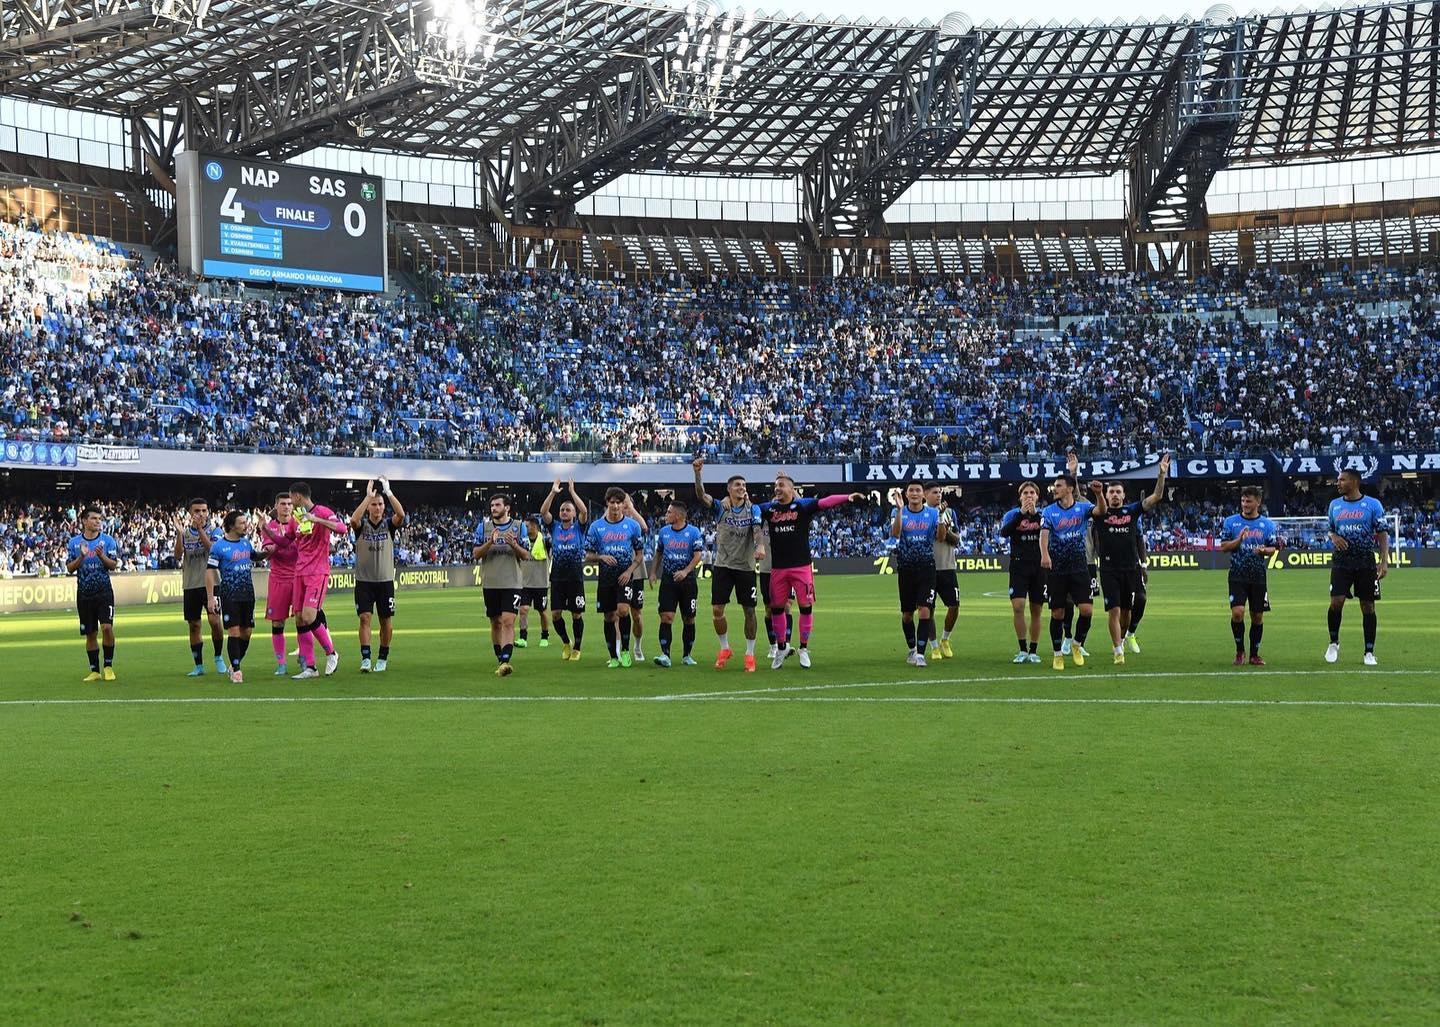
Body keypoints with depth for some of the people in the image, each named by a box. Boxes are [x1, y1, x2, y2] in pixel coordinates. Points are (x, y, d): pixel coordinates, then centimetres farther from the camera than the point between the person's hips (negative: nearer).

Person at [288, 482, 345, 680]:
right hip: (300, 574, 8)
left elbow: (342, 528, -21)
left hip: (318, 573, -8)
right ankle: (309, 667, 6)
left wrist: (316, 519, -27)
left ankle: (331, 653, 2)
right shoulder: (298, 517, 17)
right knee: (300, 620, 2)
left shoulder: (322, 512, -7)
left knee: (309, 617, -18)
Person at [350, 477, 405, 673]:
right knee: (365, 618, -10)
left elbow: (401, 515, -20)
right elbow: (353, 519, -25)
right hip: (364, 581, -1)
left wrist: (388, 492, -24)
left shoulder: (389, 524, 2)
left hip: (385, 580, 1)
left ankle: (383, 659, 18)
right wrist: (368, 496, -28)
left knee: (386, 621, 5)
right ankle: (365, 659, -11)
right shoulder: (362, 525, -1)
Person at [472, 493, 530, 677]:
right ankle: (500, 661, 20)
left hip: (512, 582, -2)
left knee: (508, 621, -14)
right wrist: (490, 542, -17)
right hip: (490, 583, 2)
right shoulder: (483, 526, 6)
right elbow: (476, 554, 1)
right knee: (495, 623, 9)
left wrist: (513, 544, -17)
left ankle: (505, 661, -23)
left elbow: (526, 555, 1)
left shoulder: (519, 526, 3)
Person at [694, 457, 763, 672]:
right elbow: (701, 496, -16)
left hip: (746, 567, 0)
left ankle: (750, 654, 14)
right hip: (723, 566, 0)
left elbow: (757, 528, -16)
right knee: (717, 610, -2)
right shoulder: (720, 507, 0)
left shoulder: (753, 509, 1)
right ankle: (724, 649, 19)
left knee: (749, 611, 2)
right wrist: (698, 473, -33)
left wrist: (760, 546, -38)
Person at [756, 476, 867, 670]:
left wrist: (847, 498, -26)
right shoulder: (769, 508, 9)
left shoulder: (803, 506, -2)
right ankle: (781, 647, 23)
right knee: (776, 607, 8)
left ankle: (804, 648, 12)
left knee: (806, 606, -2)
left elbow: (826, 502, -13)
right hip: (777, 567, 3)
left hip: (801, 566, -3)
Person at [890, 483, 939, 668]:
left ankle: (920, 653, -11)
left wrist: (942, 515, -21)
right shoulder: (899, 513, 0)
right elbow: (895, 533, -18)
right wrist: (899, 509, -28)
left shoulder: (932, 513, 2)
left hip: (926, 567, -1)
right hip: (906, 568, 1)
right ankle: (912, 649, 30)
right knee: (907, 614, 10)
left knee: (925, 610, -12)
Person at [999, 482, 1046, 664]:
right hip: (1019, 566, -1)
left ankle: (1033, 651, 14)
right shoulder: (1013, 514, 4)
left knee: (1036, 611, 5)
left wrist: (1035, 513, -24)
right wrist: (1021, 513, -23)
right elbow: (1004, 532, -15)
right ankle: (1022, 650, -4)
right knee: (1018, 607, -13)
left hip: (1039, 567, 1)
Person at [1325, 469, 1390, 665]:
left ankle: (1369, 653, 9)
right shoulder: (1334, 505, 9)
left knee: (1368, 606, 1)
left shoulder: (1373, 504, -1)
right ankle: (1333, 643, 12)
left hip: (1366, 563, -2)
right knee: (1336, 602, -10)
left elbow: (1382, 533, -2)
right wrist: (1333, 537, -5)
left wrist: (1384, 561, -11)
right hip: (1341, 562, 2)